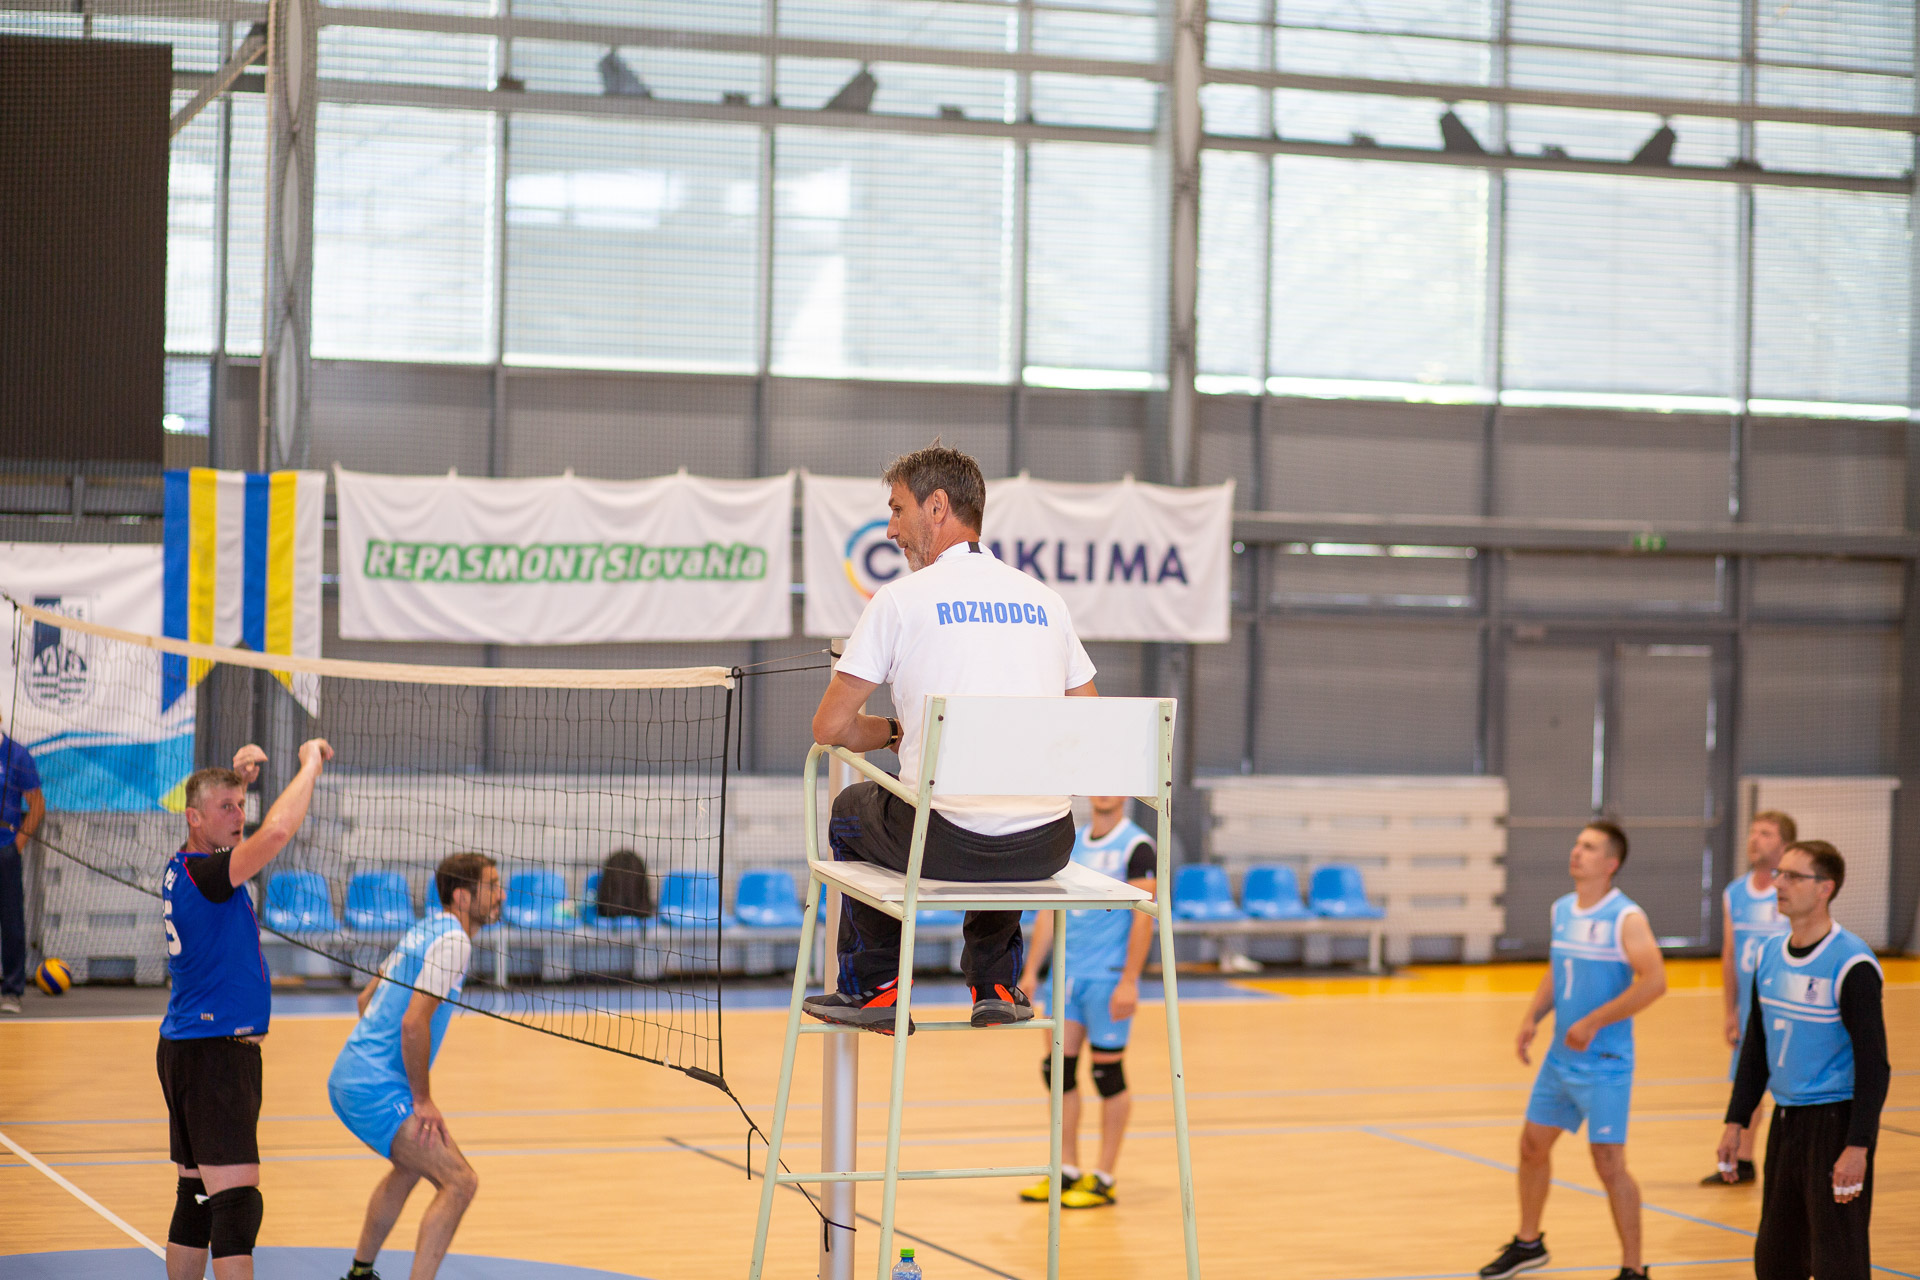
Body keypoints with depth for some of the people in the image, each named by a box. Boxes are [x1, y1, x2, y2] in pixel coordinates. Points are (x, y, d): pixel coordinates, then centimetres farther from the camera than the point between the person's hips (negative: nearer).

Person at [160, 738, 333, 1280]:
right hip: (214, 1051, -10)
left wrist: (240, 776, 18)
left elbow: (226, 831, 35)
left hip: (187, 1047, 10)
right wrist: (311, 763, -17)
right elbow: (276, 832, -31)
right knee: (236, 1197, -17)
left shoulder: (184, 867, 11)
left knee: (197, 1195, 15)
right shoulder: (202, 873, -17)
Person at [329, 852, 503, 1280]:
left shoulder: (425, 932, 16)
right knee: (459, 1181, -14)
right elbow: (414, 1021, -25)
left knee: (412, 1166, 32)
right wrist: (422, 1099, -17)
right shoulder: (452, 941, -15)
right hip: (375, 1089, -10)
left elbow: (367, 999, 27)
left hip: (348, 1079, 10)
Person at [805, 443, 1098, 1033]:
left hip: (948, 846, -4)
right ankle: (997, 985, 38)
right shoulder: (1046, 599, 11)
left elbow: (830, 727, -1)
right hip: (1046, 848, 4)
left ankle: (872, 988, 34)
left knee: (850, 809, 29)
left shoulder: (902, 597, -2)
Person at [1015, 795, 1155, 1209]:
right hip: (1067, 974, 6)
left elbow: (1142, 917, -12)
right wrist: (1030, 971, 10)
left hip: (1108, 978, -6)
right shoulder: (1071, 842, 12)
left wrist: (1129, 981, -18)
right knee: (1057, 1068, 6)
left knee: (1107, 1073, -1)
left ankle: (1103, 1179, 7)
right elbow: (1051, 909, 15)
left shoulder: (1136, 846, -6)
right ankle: (1067, 1170, 16)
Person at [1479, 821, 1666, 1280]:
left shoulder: (1626, 918, -15)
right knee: (1533, 1144, 15)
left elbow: (1654, 981, -24)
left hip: (1604, 1064, -8)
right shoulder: (1563, 910, 8)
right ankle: (1528, 1243, 34)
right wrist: (1532, 1017, 6)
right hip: (1560, 1056, 8)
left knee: (1609, 1163, -7)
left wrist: (1592, 1023, -24)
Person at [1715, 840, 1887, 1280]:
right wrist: (1735, 1123, 13)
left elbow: (1874, 1063, -16)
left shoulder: (1851, 964, -15)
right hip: (1786, 1120, 8)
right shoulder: (1770, 955, 8)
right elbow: (1755, 1047, 17)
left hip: (1836, 1125, -8)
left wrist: (1857, 1147, -20)